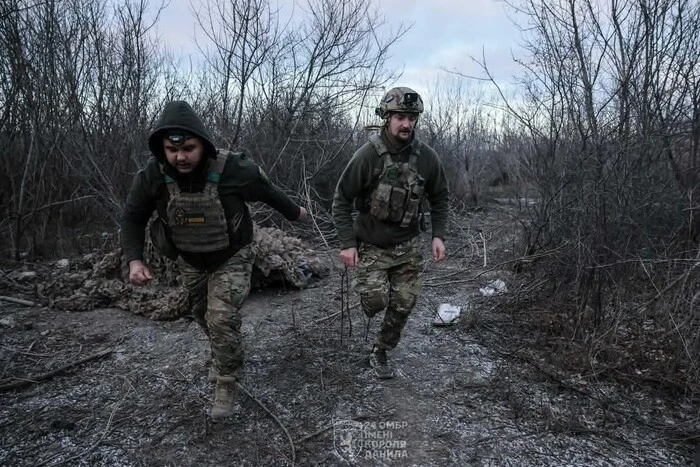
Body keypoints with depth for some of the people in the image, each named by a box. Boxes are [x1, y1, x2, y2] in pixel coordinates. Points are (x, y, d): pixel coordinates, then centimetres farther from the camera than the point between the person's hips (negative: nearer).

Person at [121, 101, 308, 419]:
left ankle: (225, 384, 10)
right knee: (204, 316, 21)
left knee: (222, 320, -14)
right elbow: (133, 217, -6)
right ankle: (226, 357, 51)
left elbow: (268, 192, -8)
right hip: (190, 261, 4)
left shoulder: (233, 169, -29)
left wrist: (294, 212, 9)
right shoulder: (153, 175, -23)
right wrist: (134, 259, -19)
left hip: (231, 259, -4)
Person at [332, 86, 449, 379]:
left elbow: (439, 198, 7)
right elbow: (342, 200, -11)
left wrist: (438, 235, -3)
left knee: (403, 305, 5)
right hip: (371, 245, -3)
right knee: (377, 300, -15)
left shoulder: (427, 157, -7)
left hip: (407, 246, 3)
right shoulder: (368, 155, -17)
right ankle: (366, 289, 24)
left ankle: (380, 352, 30)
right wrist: (347, 243, -16)